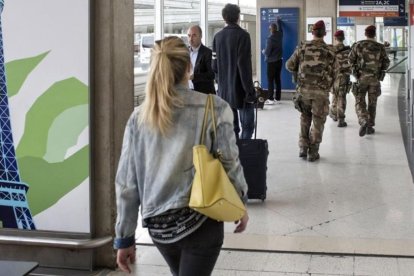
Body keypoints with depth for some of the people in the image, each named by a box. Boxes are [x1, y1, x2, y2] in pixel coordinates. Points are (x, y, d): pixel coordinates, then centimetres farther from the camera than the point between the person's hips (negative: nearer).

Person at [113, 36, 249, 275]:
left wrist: (125, 237, 8)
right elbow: (230, 163, -6)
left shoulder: (139, 117, -1)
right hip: (200, 219, -4)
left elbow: (126, 182, 0)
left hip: (157, 224, 4)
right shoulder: (214, 108, -9)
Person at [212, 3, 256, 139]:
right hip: (239, 90, -6)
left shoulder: (217, 37, 6)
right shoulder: (242, 35, -11)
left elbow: (214, 65, 7)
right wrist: (249, 90, -13)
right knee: (247, 125, 0)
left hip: (224, 91, 6)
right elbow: (244, 66, -16)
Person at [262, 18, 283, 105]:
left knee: (270, 80, -4)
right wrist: (278, 20, 40)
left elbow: (267, 52, -18)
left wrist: (263, 51, 5)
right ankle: (277, 98, 13)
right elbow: (280, 27, 23)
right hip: (279, 61, 7)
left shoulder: (270, 39, -21)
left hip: (272, 62, -7)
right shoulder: (280, 35, 0)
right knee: (277, 79, 10)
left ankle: (271, 99, -7)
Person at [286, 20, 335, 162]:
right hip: (321, 91, -2)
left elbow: (289, 65, 3)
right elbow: (333, 72, -2)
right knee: (318, 121, 7)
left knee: (305, 118, 18)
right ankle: (313, 152, 8)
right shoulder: (329, 51, -2)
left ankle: (303, 148, 16)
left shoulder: (302, 48, 0)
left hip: (303, 89, 2)